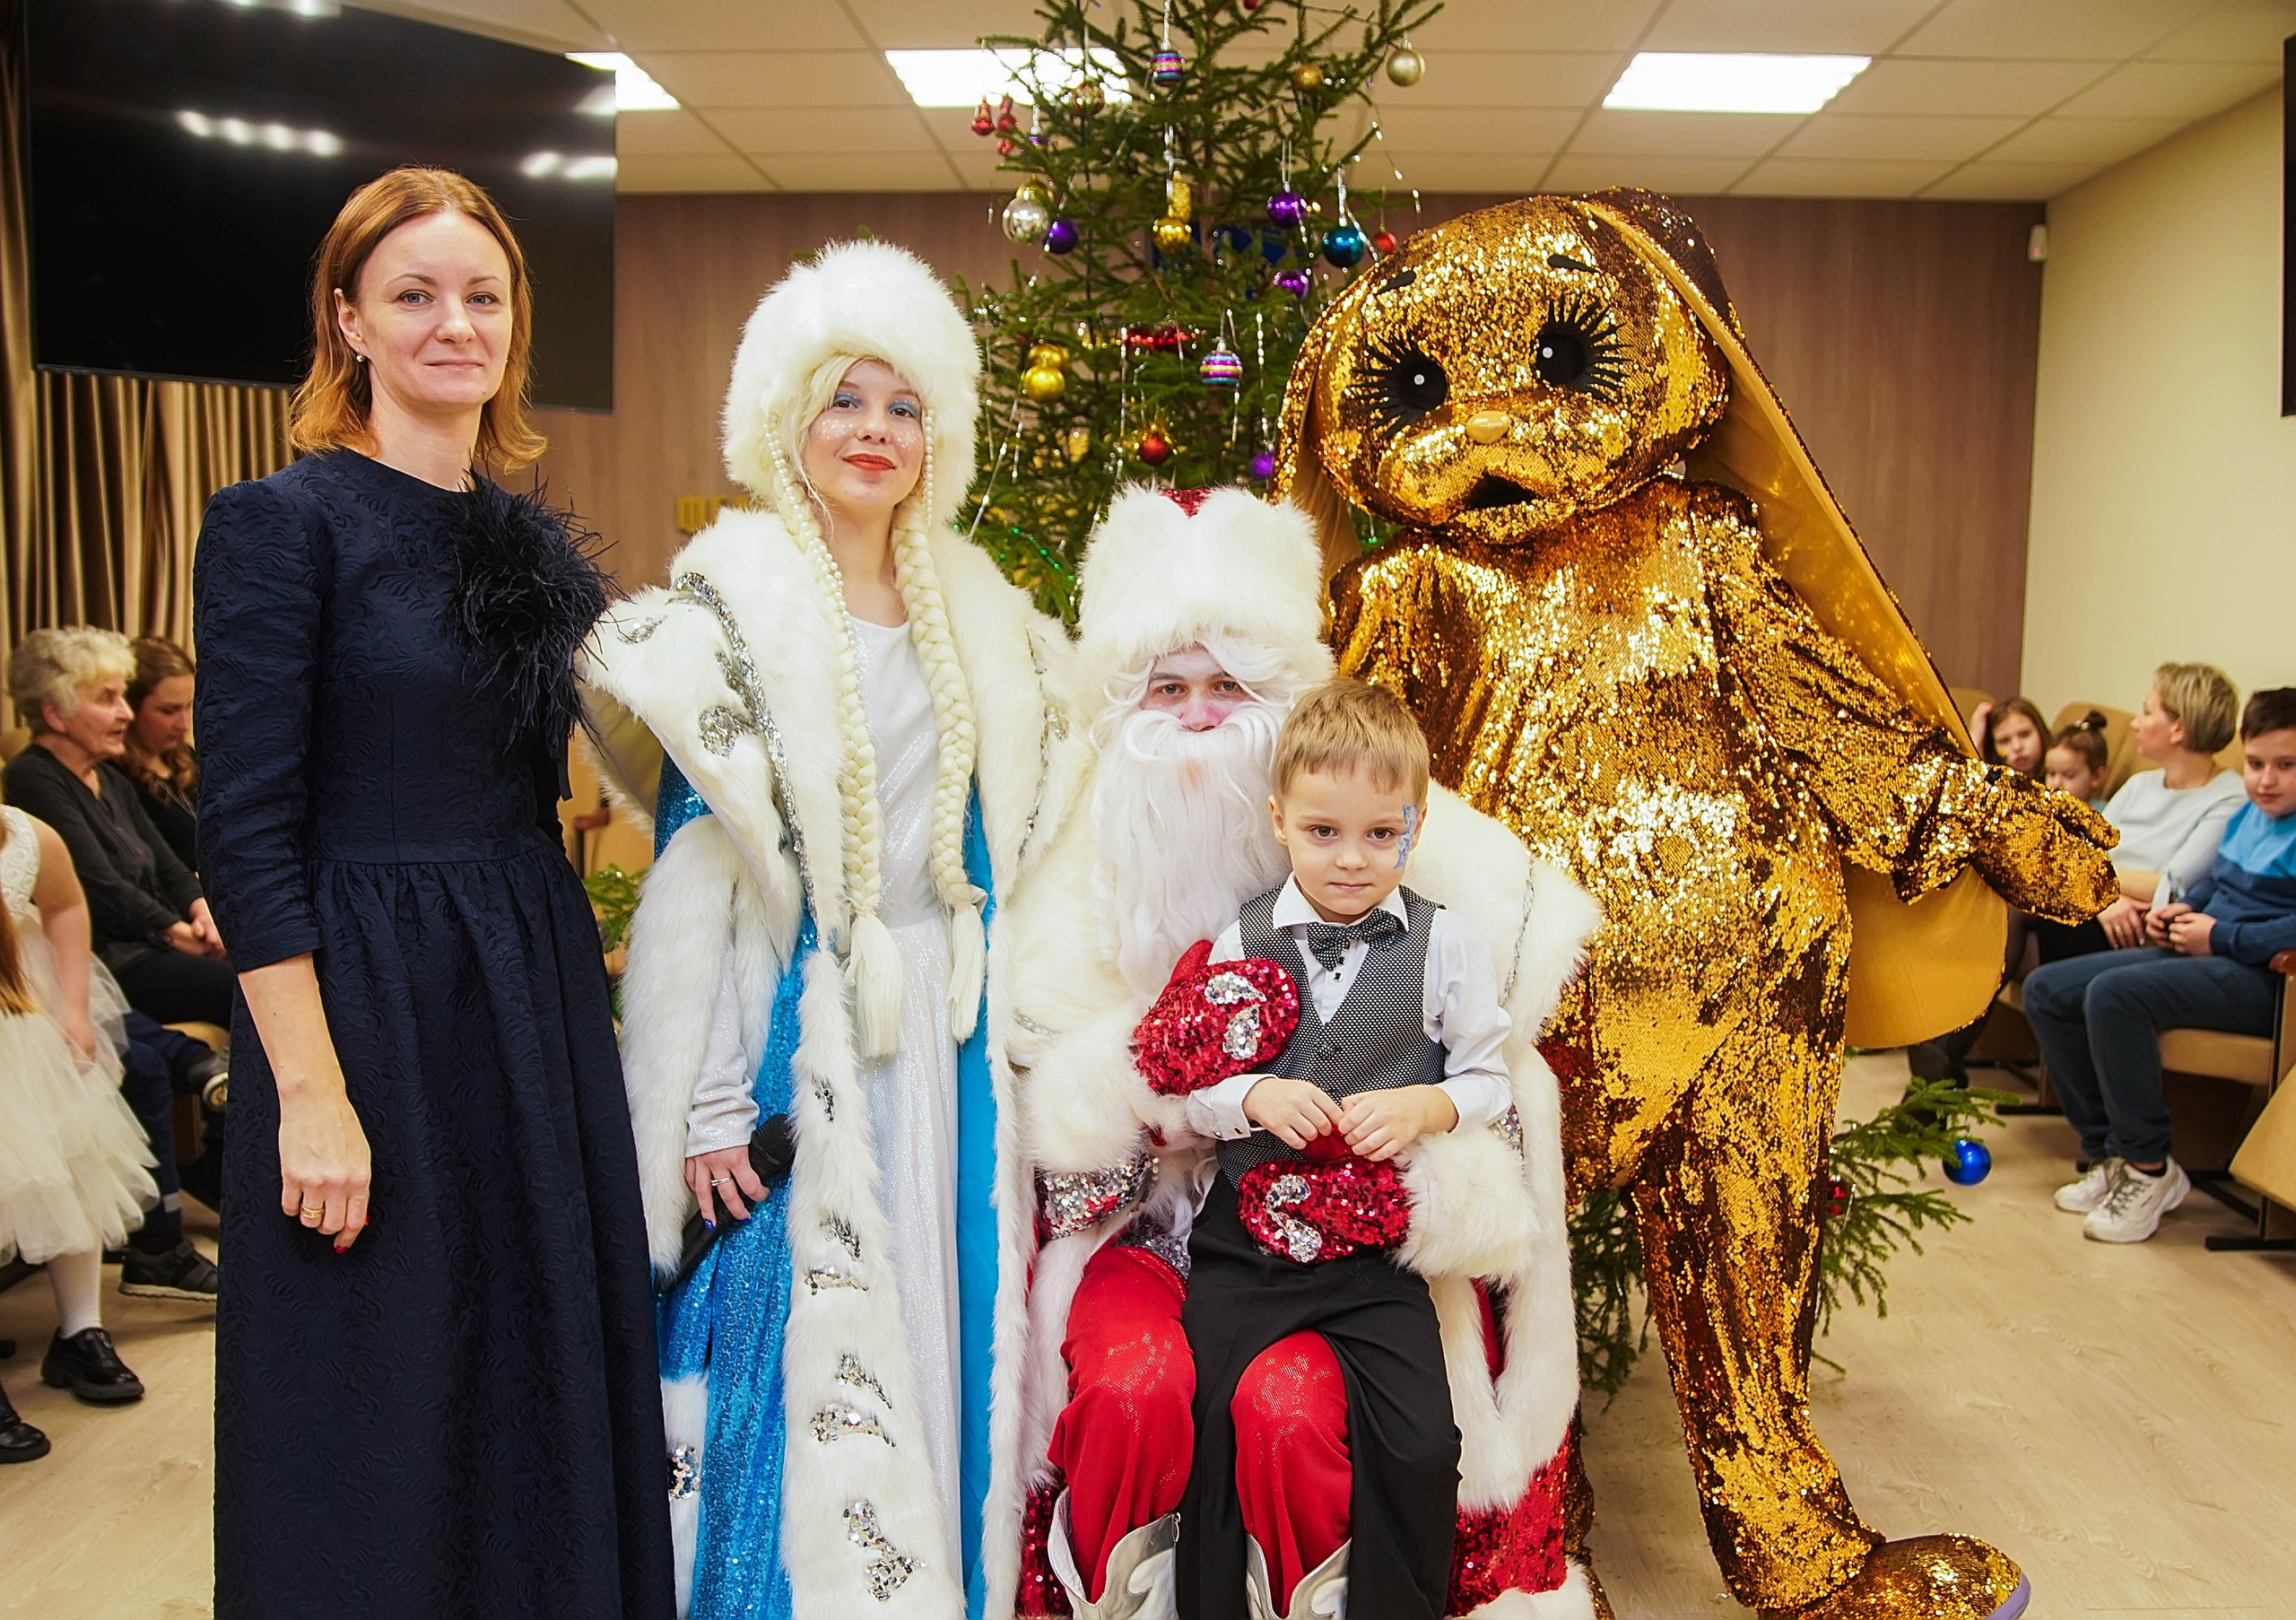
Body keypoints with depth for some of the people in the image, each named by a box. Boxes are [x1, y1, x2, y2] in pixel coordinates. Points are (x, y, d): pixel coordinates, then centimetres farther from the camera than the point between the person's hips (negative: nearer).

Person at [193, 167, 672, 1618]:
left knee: (548, 1372, 14)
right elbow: (247, 833, -13)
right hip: (369, 1001, -6)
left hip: (537, 1003, 6)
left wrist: (575, 993, 8)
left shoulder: (536, 541, 10)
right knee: (379, 1412, 6)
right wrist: (313, 1091, -18)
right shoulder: (284, 522, -8)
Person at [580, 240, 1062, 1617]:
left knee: (942, 1344, 12)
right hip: (799, 1031, -5)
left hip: (947, 1039, 5)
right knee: (796, 1354, 2)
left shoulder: (982, 617, 10)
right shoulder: (733, 605, -5)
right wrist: (708, 1102, -13)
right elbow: (690, 865, -10)